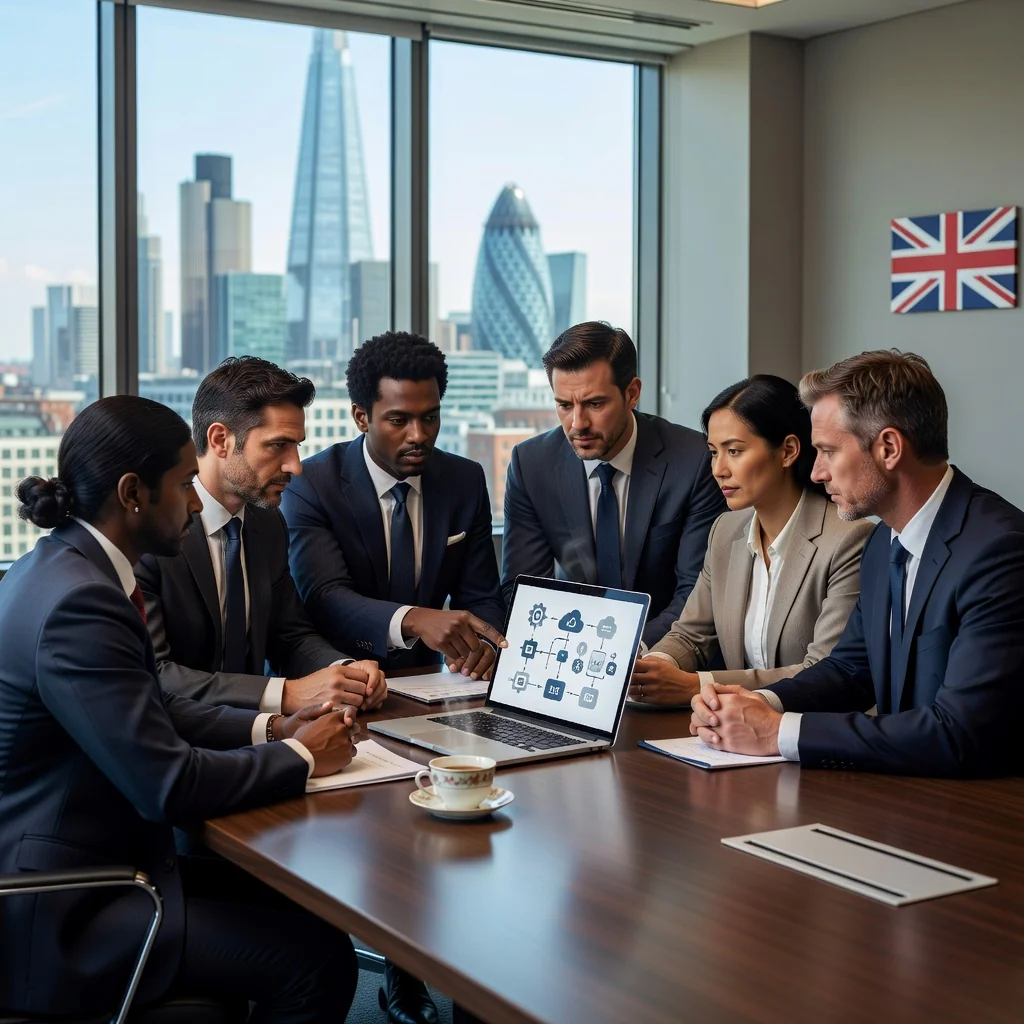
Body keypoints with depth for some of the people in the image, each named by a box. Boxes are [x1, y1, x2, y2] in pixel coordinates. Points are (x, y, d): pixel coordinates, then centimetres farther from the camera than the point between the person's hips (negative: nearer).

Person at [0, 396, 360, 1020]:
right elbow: (167, 782, -25)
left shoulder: (62, 567, 7)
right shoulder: (77, 603, -25)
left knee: (292, 899, 11)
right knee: (317, 957, -11)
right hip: (55, 920, -10)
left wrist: (271, 728, 3)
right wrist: (300, 756, -11)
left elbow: (150, 710, 15)